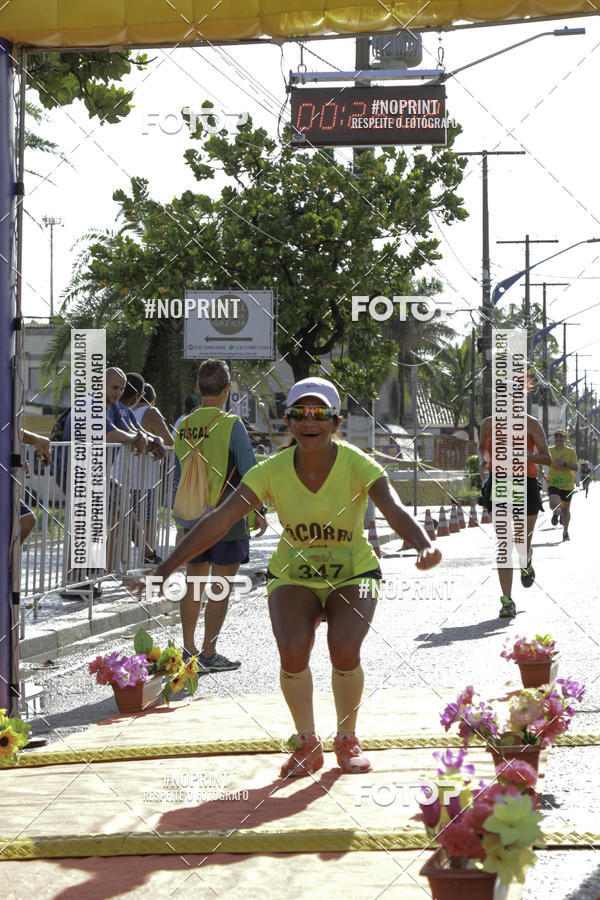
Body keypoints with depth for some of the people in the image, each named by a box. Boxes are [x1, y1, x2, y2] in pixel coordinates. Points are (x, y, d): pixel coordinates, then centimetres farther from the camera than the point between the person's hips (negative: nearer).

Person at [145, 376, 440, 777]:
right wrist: (165, 569, -29)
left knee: (345, 650, -25)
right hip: (292, 578, 1)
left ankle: (347, 740, 5)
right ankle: (307, 743, 2)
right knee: (292, 650, -24)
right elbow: (219, 520, -21)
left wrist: (424, 547, -58)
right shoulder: (273, 471, -16)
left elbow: (395, 510, -36)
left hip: (353, 575, -1)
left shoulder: (358, 465, -20)